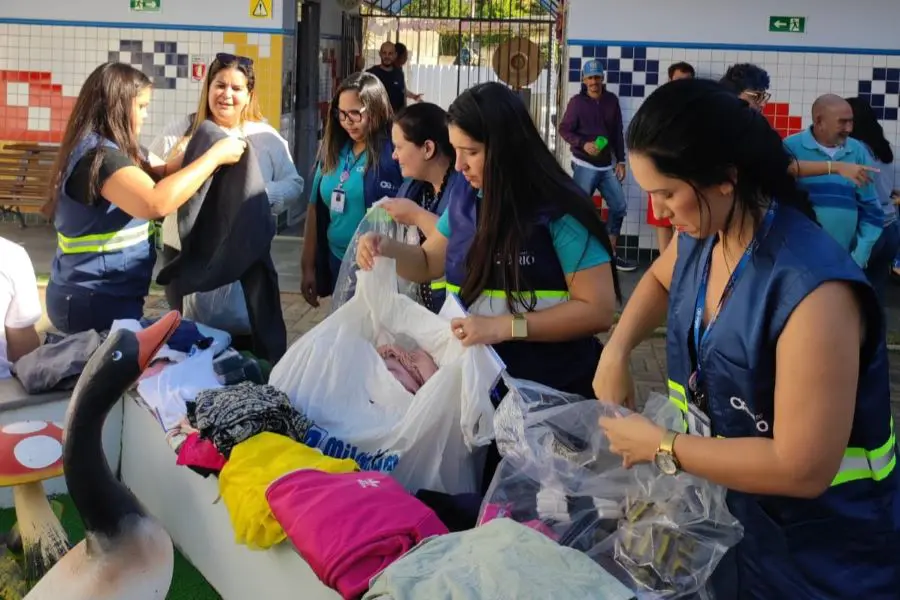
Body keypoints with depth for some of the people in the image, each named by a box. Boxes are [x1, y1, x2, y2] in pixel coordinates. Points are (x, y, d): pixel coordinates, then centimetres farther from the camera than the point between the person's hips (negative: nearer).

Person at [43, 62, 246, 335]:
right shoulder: (97, 155, -23)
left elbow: (161, 174, 17)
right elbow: (157, 202, -37)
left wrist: (202, 150, -1)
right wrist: (214, 156, -28)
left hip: (108, 297, 10)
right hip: (94, 303, -10)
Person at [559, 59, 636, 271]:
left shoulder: (612, 100, 6)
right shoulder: (577, 101, -5)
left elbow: (618, 133, 10)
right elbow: (564, 129, -4)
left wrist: (620, 161, 7)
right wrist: (583, 144, -19)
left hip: (607, 166, 5)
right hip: (584, 165, -5)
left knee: (619, 207, 5)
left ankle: (610, 254, 17)